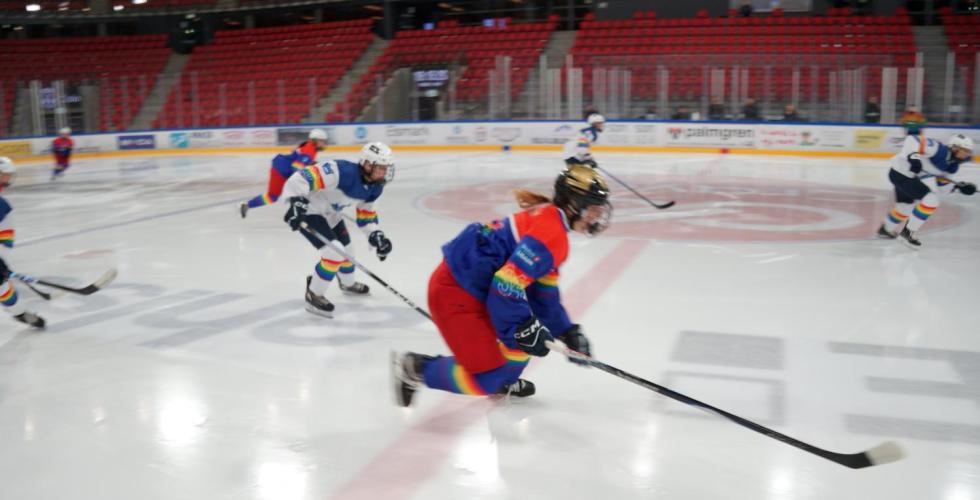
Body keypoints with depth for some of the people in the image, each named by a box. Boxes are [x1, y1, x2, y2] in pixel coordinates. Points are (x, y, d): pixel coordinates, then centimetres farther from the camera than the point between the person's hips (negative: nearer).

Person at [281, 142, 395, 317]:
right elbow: (301, 178, -37)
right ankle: (313, 295, -1)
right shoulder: (342, 171, -35)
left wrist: (376, 235, -7)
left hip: (330, 214, 9)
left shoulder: (374, 187, -7)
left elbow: (366, 214, 7)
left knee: (347, 251, 22)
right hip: (309, 211, -9)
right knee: (335, 252, -19)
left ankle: (348, 284, 53)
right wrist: (296, 202, -46)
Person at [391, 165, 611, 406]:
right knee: (487, 379, -6)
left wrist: (567, 331, 18)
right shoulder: (550, 233, -19)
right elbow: (507, 285, -25)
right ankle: (414, 368, 6)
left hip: (476, 287, 10)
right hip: (454, 293, -10)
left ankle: (504, 380, 37)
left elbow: (544, 293, 20)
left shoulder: (548, 220, 13)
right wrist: (526, 329, -15)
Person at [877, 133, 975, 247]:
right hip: (901, 172, -10)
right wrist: (912, 156, -38)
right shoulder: (939, 149, -21)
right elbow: (912, 139, -26)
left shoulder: (952, 165, 6)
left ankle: (886, 229, 53)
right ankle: (908, 232, -4)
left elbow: (942, 186, 8)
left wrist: (959, 186, -5)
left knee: (906, 205, 28)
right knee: (931, 200, -15)